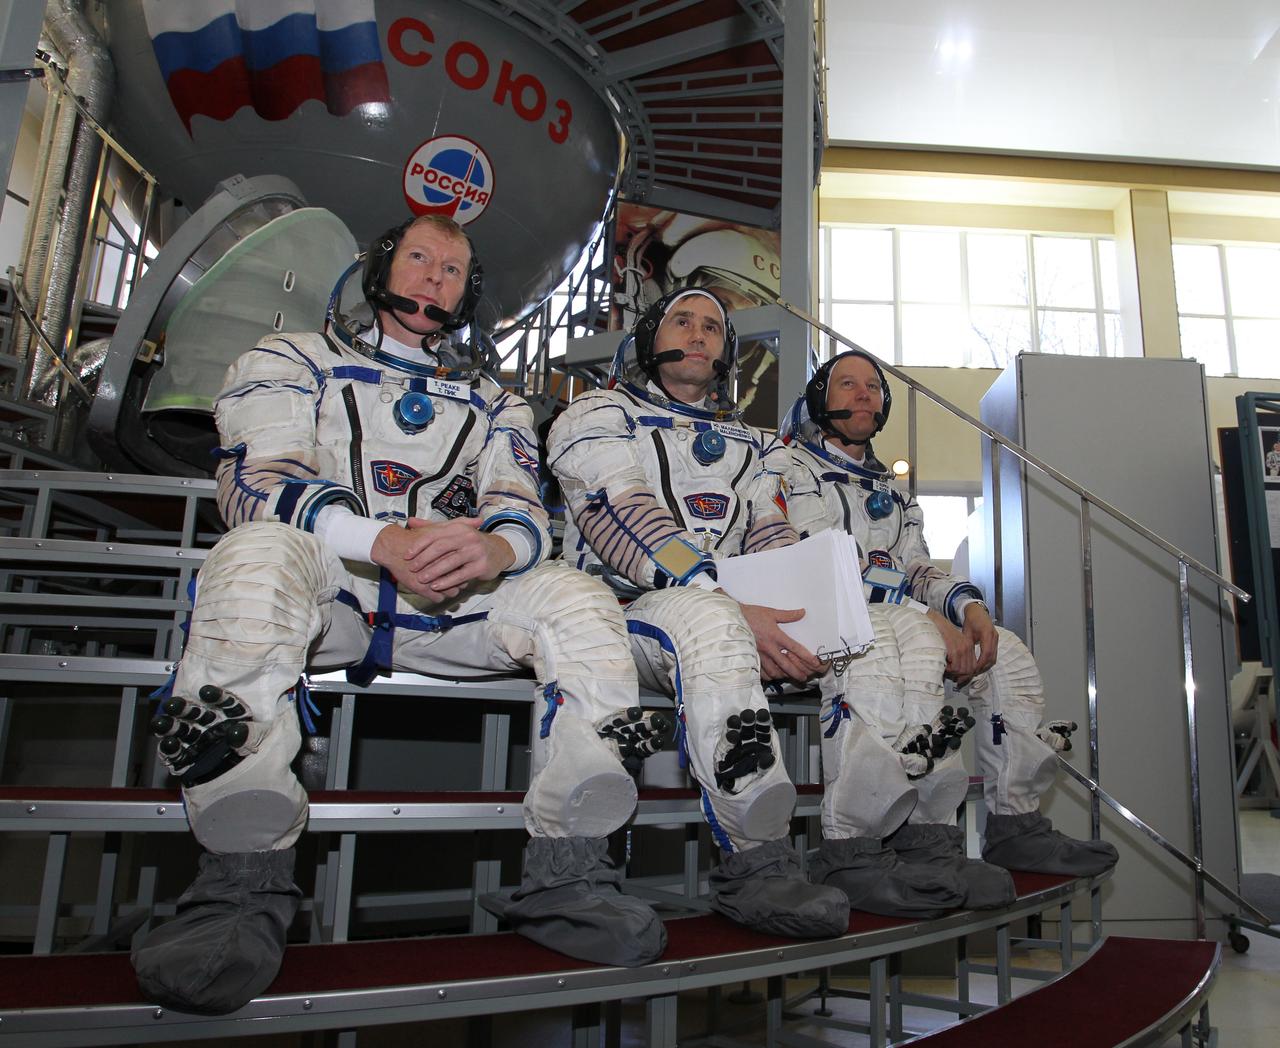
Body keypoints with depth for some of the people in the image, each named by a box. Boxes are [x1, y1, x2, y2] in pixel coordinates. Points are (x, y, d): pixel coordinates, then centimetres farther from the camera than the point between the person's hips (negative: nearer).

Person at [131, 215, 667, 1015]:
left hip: (450, 601, 3)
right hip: (324, 588, -2)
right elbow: (257, 482, -3)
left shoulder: (495, 405, 24)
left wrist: (491, 549, -22)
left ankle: (565, 877, -24)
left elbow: (524, 515, 7)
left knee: (578, 598, -22)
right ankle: (245, 884, -36)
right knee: (261, 548, -35)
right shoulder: (295, 361, 16)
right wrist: (386, 542, -24)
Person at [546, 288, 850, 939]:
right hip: (624, 609, -5)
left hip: (739, 609, 6)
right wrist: (735, 610, -25)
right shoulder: (598, 416, 6)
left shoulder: (744, 442, 25)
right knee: (706, 616, -40)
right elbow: (629, 521, -12)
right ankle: (756, 863, -38)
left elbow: (773, 540, 14)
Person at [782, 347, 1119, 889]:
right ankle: (926, 839, -35)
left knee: (1008, 655, -10)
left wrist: (967, 604, -5)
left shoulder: (891, 492, 28)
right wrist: (927, 618, -19)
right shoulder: (797, 471, 3)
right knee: (915, 644, -36)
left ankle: (1016, 825, -4)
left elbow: (917, 568, 19)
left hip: (902, 618, 8)